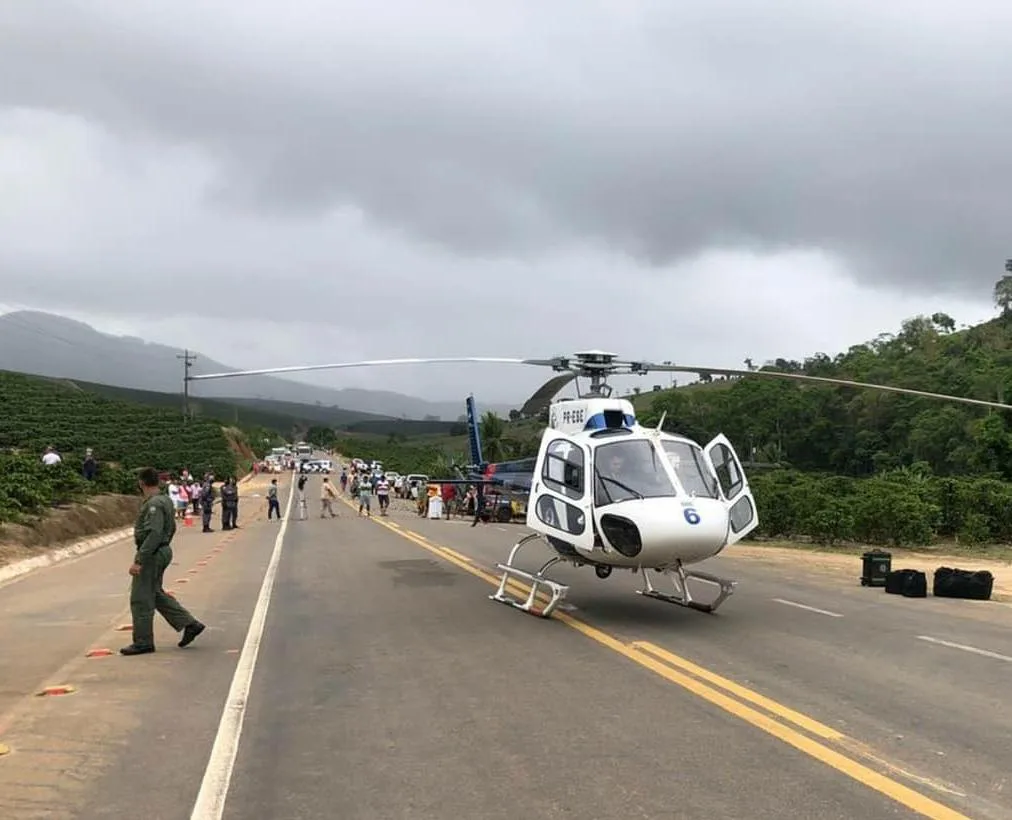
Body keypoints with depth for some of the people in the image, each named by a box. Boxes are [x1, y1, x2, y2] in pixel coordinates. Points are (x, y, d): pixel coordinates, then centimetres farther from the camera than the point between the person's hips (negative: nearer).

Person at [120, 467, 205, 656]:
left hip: (150, 555, -10)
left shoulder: (154, 504, -21)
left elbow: (154, 534, -28)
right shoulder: (165, 500, 10)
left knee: (140, 599, 0)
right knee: (156, 594, 18)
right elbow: (171, 528, 19)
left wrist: (139, 561, -28)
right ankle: (190, 624, 16)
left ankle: (143, 643, 8)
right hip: (162, 551, 10)